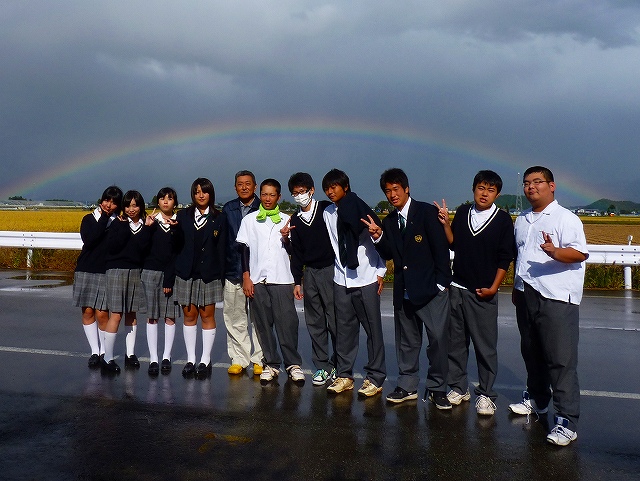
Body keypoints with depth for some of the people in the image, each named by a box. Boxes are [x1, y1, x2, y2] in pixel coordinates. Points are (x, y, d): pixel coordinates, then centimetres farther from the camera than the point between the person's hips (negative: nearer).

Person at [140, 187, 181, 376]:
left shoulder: (179, 223, 3)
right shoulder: (151, 221, 7)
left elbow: (179, 252, -1)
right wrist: (147, 228, -11)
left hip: (172, 273, -1)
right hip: (151, 272, 1)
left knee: (170, 316, 1)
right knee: (152, 316, 1)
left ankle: (166, 357, 10)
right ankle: (153, 359, 4)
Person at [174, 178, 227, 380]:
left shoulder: (219, 218, 4)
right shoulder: (183, 216, 8)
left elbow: (221, 249, 1)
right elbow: (177, 244, 6)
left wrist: (221, 276, -5)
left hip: (209, 274, -1)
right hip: (186, 273, 2)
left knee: (207, 315, 3)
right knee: (189, 315, 6)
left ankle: (205, 361, 11)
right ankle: (190, 359, 15)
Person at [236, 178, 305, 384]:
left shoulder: (286, 220, 10)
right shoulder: (249, 220, 10)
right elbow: (243, 250, 8)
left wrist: (286, 238, -10)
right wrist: (246, 277, 1)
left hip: (282, 279, -1)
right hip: (257, 280, 1)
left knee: (287, 322, -6)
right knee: (263, 324, 3)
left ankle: (293, 363, 4)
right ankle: (271, 364, 12)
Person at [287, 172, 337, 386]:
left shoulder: (327, 209, -1)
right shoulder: (295, 220, 13)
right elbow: (296, 252, 16)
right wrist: (297, 281, 13)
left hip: (330, 270, -5)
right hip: (310, 272, 5)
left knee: (335, 320, -3)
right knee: (315, 323, 7)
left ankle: (339, 365, 10)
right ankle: (322, 366, 17)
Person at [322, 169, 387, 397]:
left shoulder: (360, 208, -6)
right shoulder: (328, 213, 9)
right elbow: (333, 245, 13)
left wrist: (380, 272, -6)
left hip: (366, 278, -4)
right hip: (341, 280, 5)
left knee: (373, 329, 2)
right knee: (344, 329, 9)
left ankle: (375, 378, 12)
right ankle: (344, 375, 20)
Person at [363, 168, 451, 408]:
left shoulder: (426, 211, -5)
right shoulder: (389, 221, 11)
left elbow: (441, 247, -8)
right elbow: (388, 255, 8)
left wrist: (442, 281, -11)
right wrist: (378, 237, -9)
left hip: (431, 288, -5)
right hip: (404, 289, 5)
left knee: (438, 337, -7)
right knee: (406, 339, 12)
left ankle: (436, 388, 8)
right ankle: (407, 386, 24)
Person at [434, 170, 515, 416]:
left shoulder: (503, 220, -3)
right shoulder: (463, 212, 6)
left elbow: (505, 259, -3)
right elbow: (453, 244, 9)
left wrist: (493, 287, -9)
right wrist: (445, 223, -5)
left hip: (483, 293, -3)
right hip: (457, 288, 4)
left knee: (485, 346, 3)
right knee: (455, 341, 11)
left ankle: (486, 394, 15)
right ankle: (458, 387, 25)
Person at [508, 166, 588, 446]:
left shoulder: (565, 218, -5)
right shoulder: (522, 220, 18)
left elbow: (580, 253, -17)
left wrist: (554, 252, -34)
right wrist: (516, 287, 24)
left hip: (556, 298, -7)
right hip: (526, 295, 7)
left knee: (561, 359, -8)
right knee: (531, 353, 17)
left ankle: (567, 421, -4)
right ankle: (536, 399, 35)